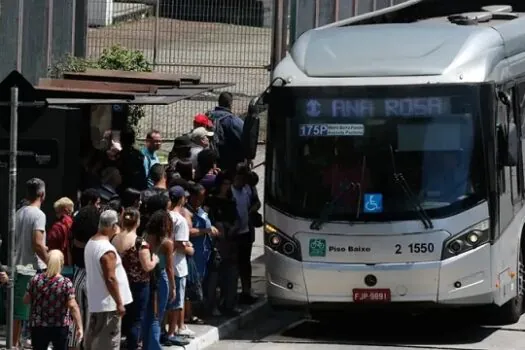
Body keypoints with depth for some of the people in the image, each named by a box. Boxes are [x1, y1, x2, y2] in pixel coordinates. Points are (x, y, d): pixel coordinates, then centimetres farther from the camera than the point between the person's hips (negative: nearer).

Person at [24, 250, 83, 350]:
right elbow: (72, 306, -17)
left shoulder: (36, 279, -5)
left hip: (38, 326, 1)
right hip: (60, 327, -1)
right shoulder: (66, 283, -11)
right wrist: (79, 327, -15)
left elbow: (26, 300, 3)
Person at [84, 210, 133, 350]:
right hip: (108, 304, -9)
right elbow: (110, 279, -24)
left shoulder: (90, 243, 7)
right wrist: (119, 303, -18)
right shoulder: (107, 249, -22)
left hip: (94, 302, 9)